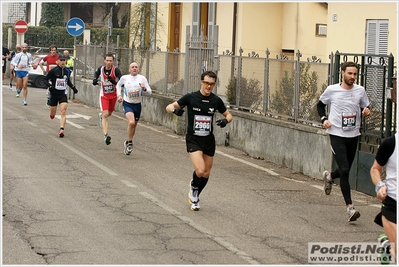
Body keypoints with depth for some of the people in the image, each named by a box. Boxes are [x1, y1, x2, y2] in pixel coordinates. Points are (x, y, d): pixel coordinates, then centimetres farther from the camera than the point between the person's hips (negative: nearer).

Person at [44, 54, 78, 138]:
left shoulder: (67, 71, 3)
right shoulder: (53, 70, -10)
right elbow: (46, 79, -4)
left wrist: (73, 87, 12)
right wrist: (50, 86, -21)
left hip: (63, 94, 2)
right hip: (54, 93, -2)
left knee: (63, 112, -16)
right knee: (52, 114, 8)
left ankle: (62, 130, -20)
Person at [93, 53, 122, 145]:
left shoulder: (115, 70, -19)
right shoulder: (101, 69, -9)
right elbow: (96, 73, 17)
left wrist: (114, 82, -47)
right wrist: (95, 79, -1)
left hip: (113, 95, 1)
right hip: (104, 95, -1)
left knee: (109, 113, 22)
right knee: (105, 115, -14)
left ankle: (101, 115, 59)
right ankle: (106, 136, -21)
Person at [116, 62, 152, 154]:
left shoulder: (142, 78, -4)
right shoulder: (124, 78, -3)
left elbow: (149, 92, -4)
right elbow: (118, 85, 19)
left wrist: (144, 89, -25)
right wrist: (119, 95, 6)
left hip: (137, 105, 2)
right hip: (127, 104, -2)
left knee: (134, 126, 14)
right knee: (131, 122, -26)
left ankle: (128, 143, 38)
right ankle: (130, 143, -9)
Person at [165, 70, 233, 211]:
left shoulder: (216, 100, -2)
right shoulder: (190, 97, -9)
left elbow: (228, 115, 11)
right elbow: (169, 107, -3)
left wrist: (225, 120, -13)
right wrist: (175, 110, -27)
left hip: (209, 140, 4)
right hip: (193, 139, -4)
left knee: (206, 174, 10)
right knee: (200, 170, -20)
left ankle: (195, 196, 36)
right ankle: (193, 186, 15)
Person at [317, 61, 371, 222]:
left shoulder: (360, 91, 2)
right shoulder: (332, 90, -3)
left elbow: (365, 108, 14)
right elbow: (320, 105, 12)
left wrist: (366, 112, -9)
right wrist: (324, 119, -5)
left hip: (353, 135, 4)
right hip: (337, 135, -4)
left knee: (345, 170, 13)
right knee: (344, 170, -14)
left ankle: (329, 176, 49)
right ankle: (349, 206, -11)